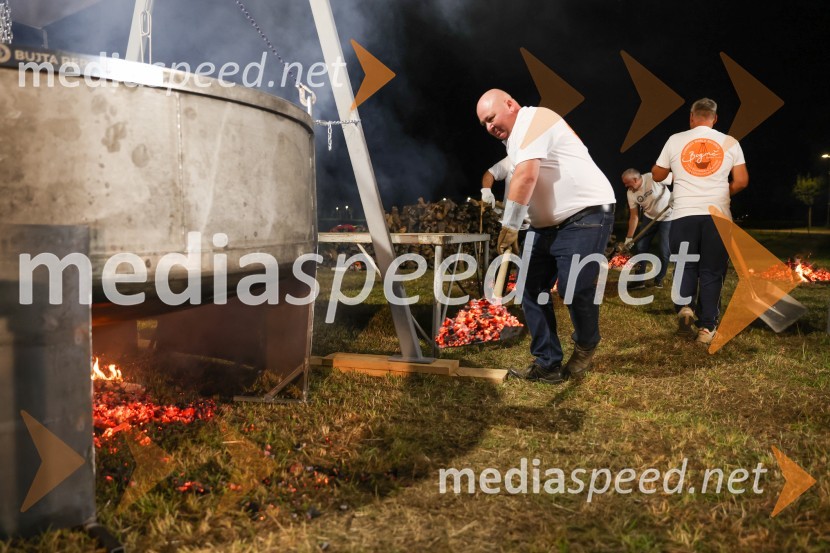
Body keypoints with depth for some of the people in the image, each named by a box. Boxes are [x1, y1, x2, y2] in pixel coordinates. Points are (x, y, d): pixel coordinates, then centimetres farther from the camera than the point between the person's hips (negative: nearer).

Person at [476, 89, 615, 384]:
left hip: (585, 214, -10)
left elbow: (526, 175, -23)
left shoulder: (534, 119, -12)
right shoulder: (514, 138, 19)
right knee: (531, 288, 1)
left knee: (574, 289, -16)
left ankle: (586, 346, 14)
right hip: (547, 223, 10)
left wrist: (509, 225, -19)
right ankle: (547, 364, 7)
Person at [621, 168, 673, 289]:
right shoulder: (630, 193, -11)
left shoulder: (655, 177, -28)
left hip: (667, 217, -5)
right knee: (640, 247, -2)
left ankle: (659, 280, 10)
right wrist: (629, 237, -9)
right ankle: (639, 281, 7)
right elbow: (634, 216, -6)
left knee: (664, 251, -9)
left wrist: (674, 195, -35)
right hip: (649, 218, 5)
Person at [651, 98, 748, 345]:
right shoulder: (729, 142, 5)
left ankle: (684, 305, -9)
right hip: (717, 215, 0)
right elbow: (741, 181, 2)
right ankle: (707, 327, 5)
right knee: (711, 271, 7)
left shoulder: (675, 140, 5)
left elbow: (657, 175, 14)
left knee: (685, 266, 15)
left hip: (684, 215, 0)